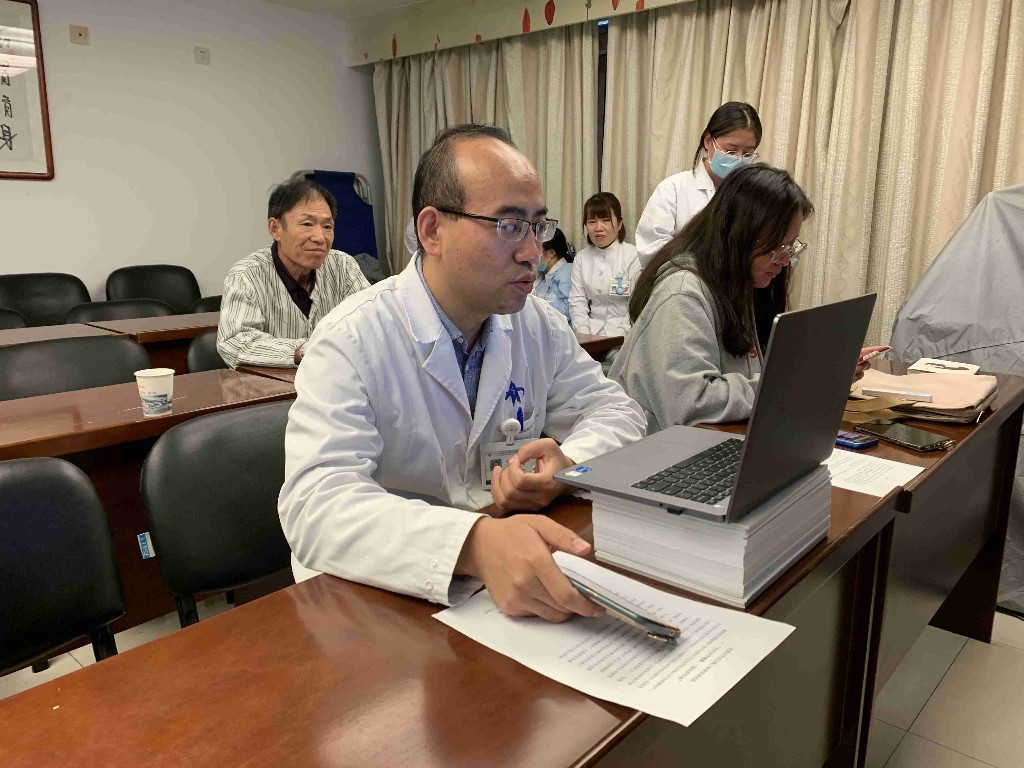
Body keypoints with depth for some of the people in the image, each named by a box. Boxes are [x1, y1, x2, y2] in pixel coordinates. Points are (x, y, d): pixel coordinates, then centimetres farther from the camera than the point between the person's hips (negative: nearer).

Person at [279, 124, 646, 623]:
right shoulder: (350, 342, -17)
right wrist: (475, 544, -45)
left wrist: (569, 467, -16)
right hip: (378, 596, -4)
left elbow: (614, 410, 9)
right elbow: (315, 505, -28)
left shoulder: (538, 324, 2)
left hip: (519, 580, 5)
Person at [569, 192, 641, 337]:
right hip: (591, 332, 3)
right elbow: (577, 302, 5)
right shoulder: (581, 258, 11)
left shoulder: (634, 256, -2)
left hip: (622, 335, -3)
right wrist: (585, 337, -9)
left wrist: (615, 336, -16)